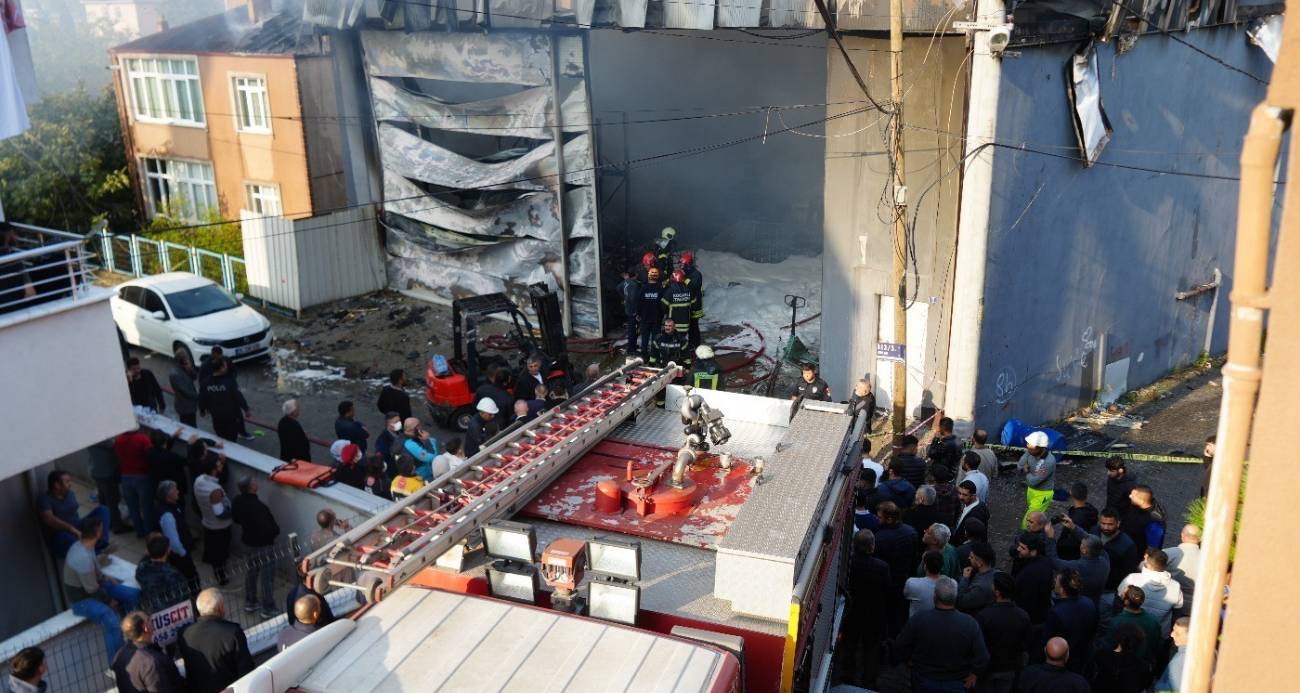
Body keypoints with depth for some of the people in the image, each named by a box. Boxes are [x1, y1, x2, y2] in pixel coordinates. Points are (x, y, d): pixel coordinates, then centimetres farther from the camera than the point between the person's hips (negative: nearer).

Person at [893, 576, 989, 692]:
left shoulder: (919, 620, -22)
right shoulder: (970, 624, -22)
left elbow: (899, 646, -11)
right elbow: (982, 659, -18)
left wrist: (909, 660, 8)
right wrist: (973, 673, 1)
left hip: (924, 683, 0)